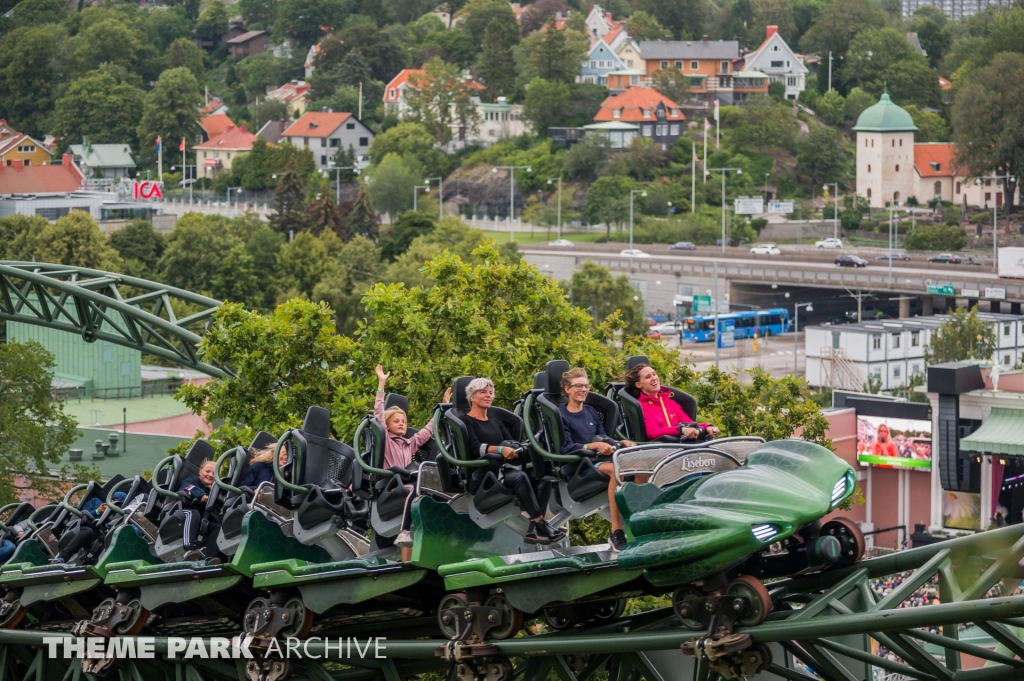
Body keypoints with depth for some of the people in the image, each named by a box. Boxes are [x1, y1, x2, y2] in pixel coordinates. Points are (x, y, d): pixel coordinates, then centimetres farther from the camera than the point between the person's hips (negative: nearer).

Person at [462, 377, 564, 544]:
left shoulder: (496, 423, 28)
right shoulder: (466, 422, 6)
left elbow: (513, 445, 15)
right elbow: (476, 447, -12)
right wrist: (501, 449, -29)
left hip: (504, 470, 6)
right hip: (484, 473, -6)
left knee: (542, 477, -20)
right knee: (519, 477, -34)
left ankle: (533, 530, -30)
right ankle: (540, 524, -36)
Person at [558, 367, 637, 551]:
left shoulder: (591, 412, 26)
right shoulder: (561, 415, 6)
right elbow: (566, 447, -6)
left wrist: (622, 442, 0)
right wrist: (594, 445, -18)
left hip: (601, 458, 6)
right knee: (616, 468, -37)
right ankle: (616, 532, -41)